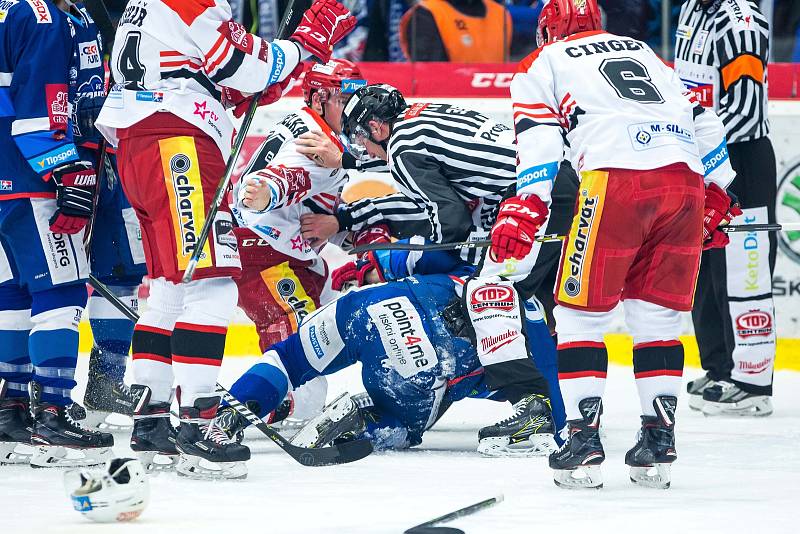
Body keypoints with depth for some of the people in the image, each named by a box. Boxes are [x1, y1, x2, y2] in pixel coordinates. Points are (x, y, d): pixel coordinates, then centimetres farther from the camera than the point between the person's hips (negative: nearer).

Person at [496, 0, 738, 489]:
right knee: (658, 316, 14)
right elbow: (703, 119, 29)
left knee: (580, 314, 6)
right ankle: (658, 446, 11)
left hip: (616, 180, -4)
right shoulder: (646, 53, 33)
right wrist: (717, 197, 35)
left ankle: (584, 437, -1)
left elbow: (540, 138, 4)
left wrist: (524, 210, -1)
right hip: (685, 180, 4)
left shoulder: (542, 64, 19)